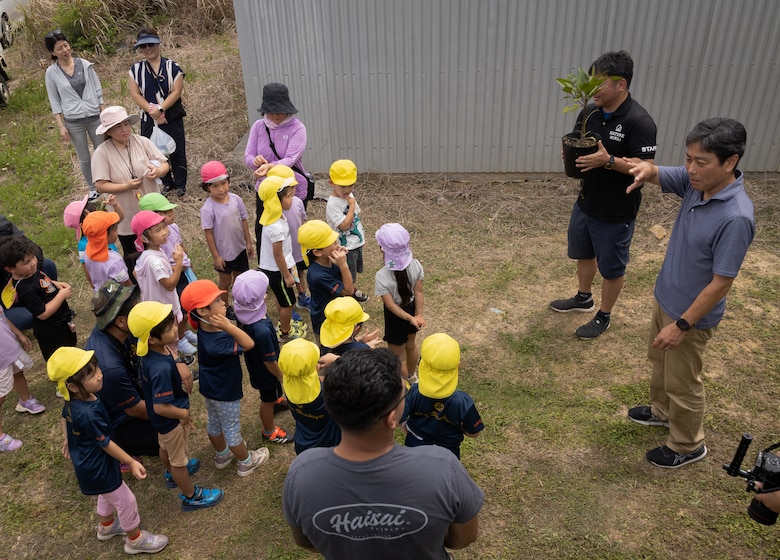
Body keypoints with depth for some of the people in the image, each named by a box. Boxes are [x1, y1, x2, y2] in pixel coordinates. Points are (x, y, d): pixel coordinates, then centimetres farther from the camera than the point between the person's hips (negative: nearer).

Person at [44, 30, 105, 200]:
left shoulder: (85, 65, -2)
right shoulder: (51, 72, -3)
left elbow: (98, 91, 3)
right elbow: (55, 101, 1)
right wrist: (61, 126, -3)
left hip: (94, 117, 1)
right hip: (73, 122, 0)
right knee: (84, 158, 10)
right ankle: (93, 188, 25)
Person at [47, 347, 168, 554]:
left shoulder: (72, 400, -13)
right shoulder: (88, 414, -41)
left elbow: (64, 416, 9)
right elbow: (105, 443, -29)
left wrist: (68, 440, 28)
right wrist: (132, 462, -18)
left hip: (87, 461, 9)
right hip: (97, 468, -9)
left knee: (107, 494, 33)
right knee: (126, 501, 13)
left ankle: (106, 526, 57)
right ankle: (135, 539, 35)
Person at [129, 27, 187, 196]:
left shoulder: (172, 67, -4)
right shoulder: (136, 69, 3)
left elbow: (176, 91, -11)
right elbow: (135, 94, -3)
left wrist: (160, 108, -22)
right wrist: (152, 111, -16)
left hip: (172, 117, -2)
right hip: (148, 119, 2)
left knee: (177, 151, 5)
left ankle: (180, 184, 20)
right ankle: (166, 183, 24)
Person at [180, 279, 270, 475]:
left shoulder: (205, 328, -15)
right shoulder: (215, 343, -41)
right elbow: (248, 344, -40)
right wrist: (228, 326, -50)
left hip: (211, 388, 8)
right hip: (225, 392, -8)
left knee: (214, 423, 29)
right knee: (232, 429, 15)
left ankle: (222, 455, 54)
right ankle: (246, 462, 39)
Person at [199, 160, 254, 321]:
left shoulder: (236, 199, -11)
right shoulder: (208, 209, -24)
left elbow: (243, 221, 0)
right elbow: (208, 234, -17)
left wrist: (249, 242, 4)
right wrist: (215, 256, -13)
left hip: (240, 249, 4)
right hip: (224, 253, -4)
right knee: (225, 282, 17)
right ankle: (226, 307, 40)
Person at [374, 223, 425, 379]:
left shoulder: (382, 276, -32)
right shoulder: (416, 265, -19)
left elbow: (391, 305, -26)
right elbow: (418, 292, -12)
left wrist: (411, 319, -19)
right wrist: (419, 315, -4)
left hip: (396, 317, -6)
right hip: (412, 309, 6)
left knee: (399, 357, 18)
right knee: (411, 345, 32)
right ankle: (411, 376, 58)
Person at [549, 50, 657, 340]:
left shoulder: (639, 121, -22)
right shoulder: (590, 112, -1)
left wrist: (608, 161, -36)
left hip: (616, 213, -7)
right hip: (585, 203, 7)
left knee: (611, 267, 10)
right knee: (584, 253, 25)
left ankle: (604, 316, 30)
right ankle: (583, 298, 48)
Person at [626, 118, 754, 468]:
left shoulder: (735, 217, -33)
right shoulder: (695, 182, -12)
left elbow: (721, 283, -27)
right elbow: (657, 176, -2)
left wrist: (682, 325, -20)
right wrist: (645, 168, -29)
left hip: (691, 315, -8)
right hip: (664, 298, 8)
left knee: (682, 383, 13)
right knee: (659, 360, 29)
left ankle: (688, 446, 37)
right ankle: (661, 411, 54)